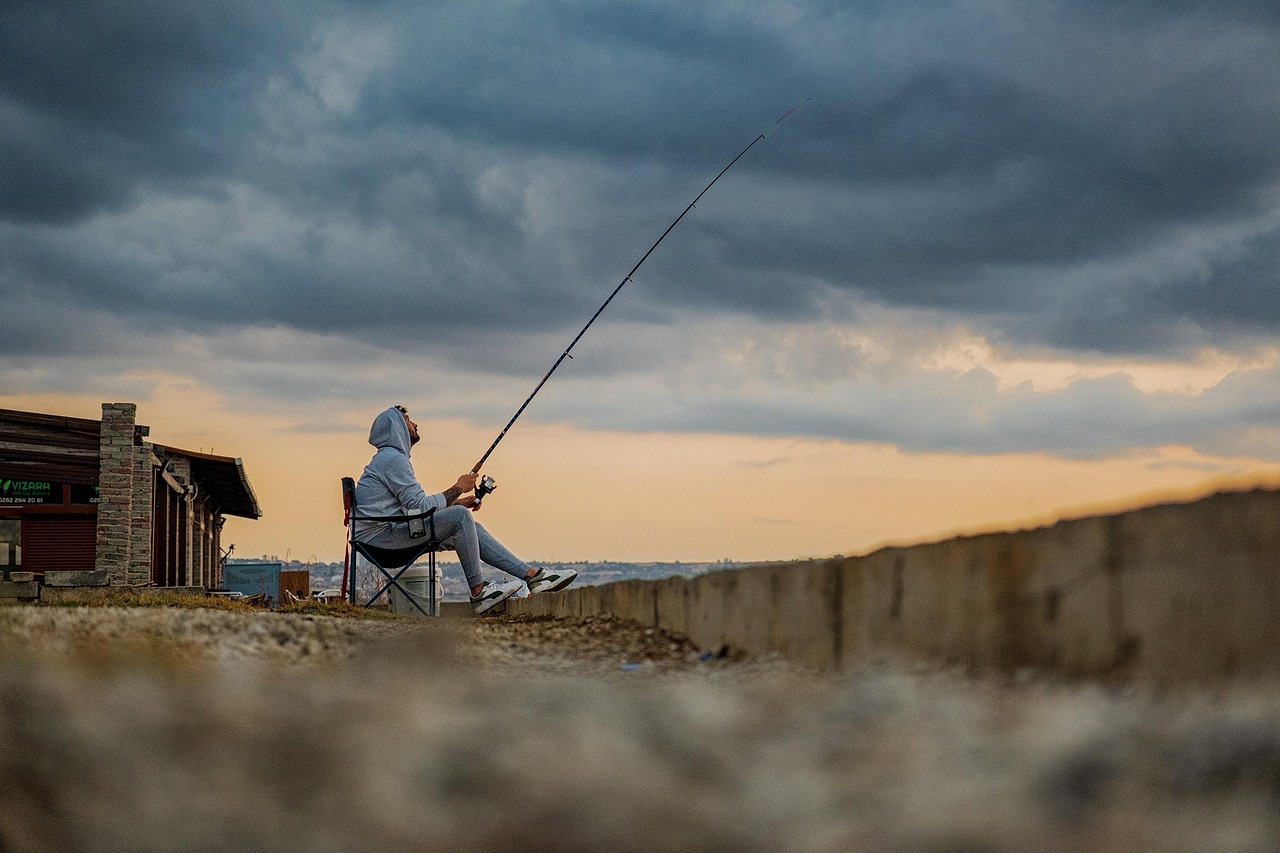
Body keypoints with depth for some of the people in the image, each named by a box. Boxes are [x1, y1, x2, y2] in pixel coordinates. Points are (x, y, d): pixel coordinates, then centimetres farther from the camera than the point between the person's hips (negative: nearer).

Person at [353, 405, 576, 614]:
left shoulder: (391, 458, 22)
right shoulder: (392, 459, -13)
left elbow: (414, 506, 21)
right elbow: (420, 507, -19)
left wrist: (457, 502, 12)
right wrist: (458, 489, -7)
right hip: (380, 536, -11)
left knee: (470, 528, 5)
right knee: (460, 516, -20)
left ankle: (533, 575, -1)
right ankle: (478, 592, -15)